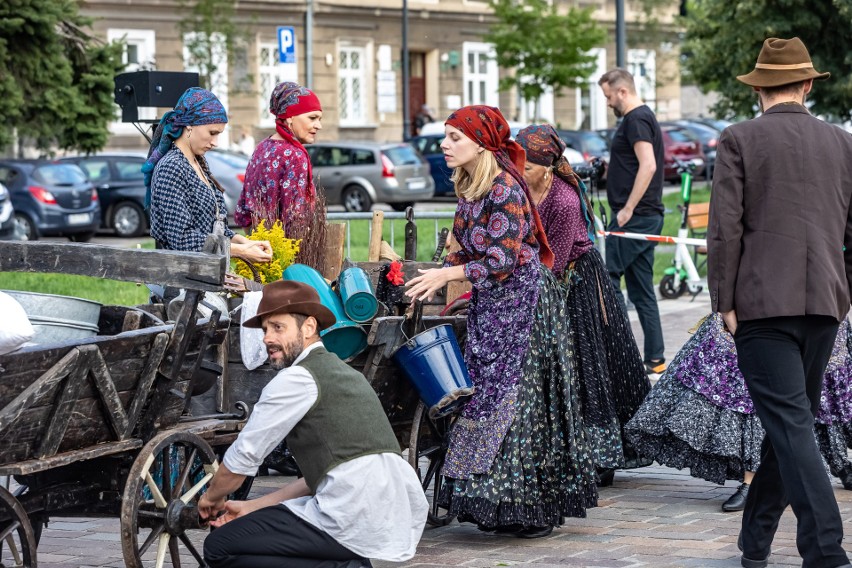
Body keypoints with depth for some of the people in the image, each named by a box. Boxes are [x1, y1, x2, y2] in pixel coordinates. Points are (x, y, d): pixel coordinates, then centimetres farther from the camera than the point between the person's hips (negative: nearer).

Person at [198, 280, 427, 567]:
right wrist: (252, 507, 25)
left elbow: (243, 457, 1)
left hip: (357, 521, -9)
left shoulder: (296, 379, -5)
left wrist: (212, 497, 20)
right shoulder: (342, 372, 23)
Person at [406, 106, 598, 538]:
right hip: (489, 307, 9)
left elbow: (503, 259, -21)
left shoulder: (505, 189, -18)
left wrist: (447, 274, -16)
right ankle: (504, 508, 9)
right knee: (485, 397, 6)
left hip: (521, 303, -9)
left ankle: (535, 508, 0)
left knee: (519, 401, -6)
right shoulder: (468, 189, 10)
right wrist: (433, 281, 2)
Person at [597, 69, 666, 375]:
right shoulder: (644, 117, 20)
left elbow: (648, 166, -23)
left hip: (633, 217, -10)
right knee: (642, 289, 11)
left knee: (609, 279, -6)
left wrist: (627, 210, -22)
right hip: (649, 217, 10)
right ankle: (654, 358, 11)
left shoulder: (636, 120, -12)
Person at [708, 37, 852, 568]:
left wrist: (724, 302, -2)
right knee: (792, 420, 15)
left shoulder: (739, 140, -2)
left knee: (790, 422, -8)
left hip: (763, 302, -4)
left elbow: (725, 227, -8)